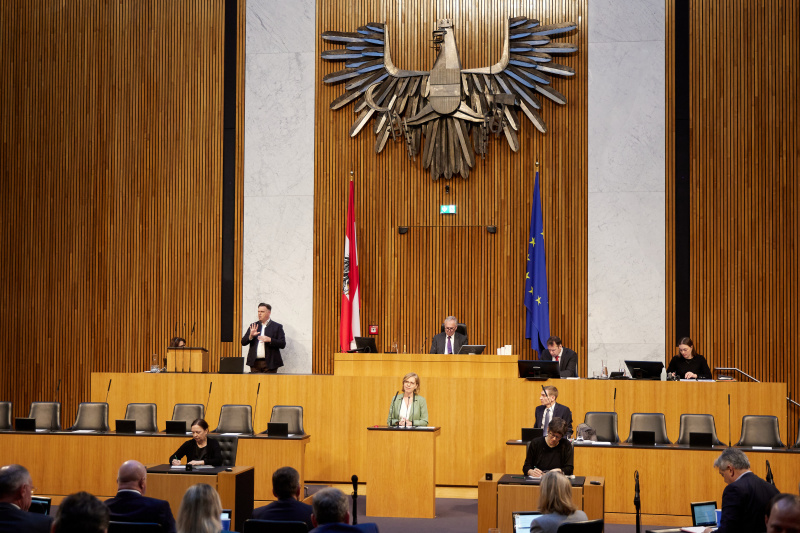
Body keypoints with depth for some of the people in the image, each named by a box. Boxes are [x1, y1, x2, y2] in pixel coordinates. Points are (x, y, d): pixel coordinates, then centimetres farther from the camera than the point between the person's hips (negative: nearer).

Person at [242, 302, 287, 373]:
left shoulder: (277, 327, 4)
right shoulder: (253, 326, 14)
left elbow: (282, 344, -4)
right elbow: (243, 342, 11)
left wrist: (269, 340, -18)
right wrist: (250, 336, -10)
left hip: (269, 364, -3)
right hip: (255, 362, 3)